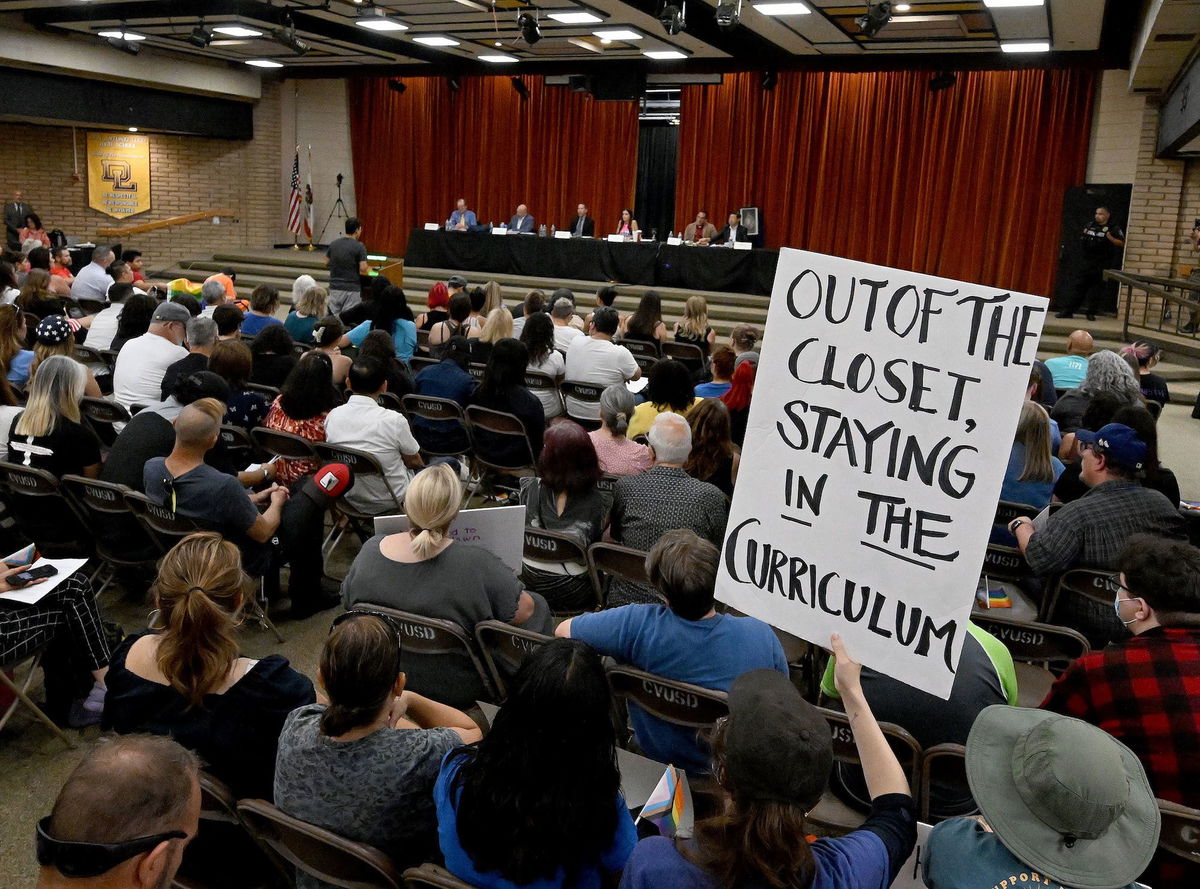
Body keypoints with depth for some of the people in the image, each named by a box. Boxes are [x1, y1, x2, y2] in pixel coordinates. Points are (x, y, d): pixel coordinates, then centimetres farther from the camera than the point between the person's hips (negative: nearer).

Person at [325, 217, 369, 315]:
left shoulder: (334, 244, 5)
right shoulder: (359, 246, -11)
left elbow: (327, 263, 14)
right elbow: (363, 269, -15)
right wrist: (368, 269, 6)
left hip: (335, 288, 5)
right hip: (352, 289, -5)